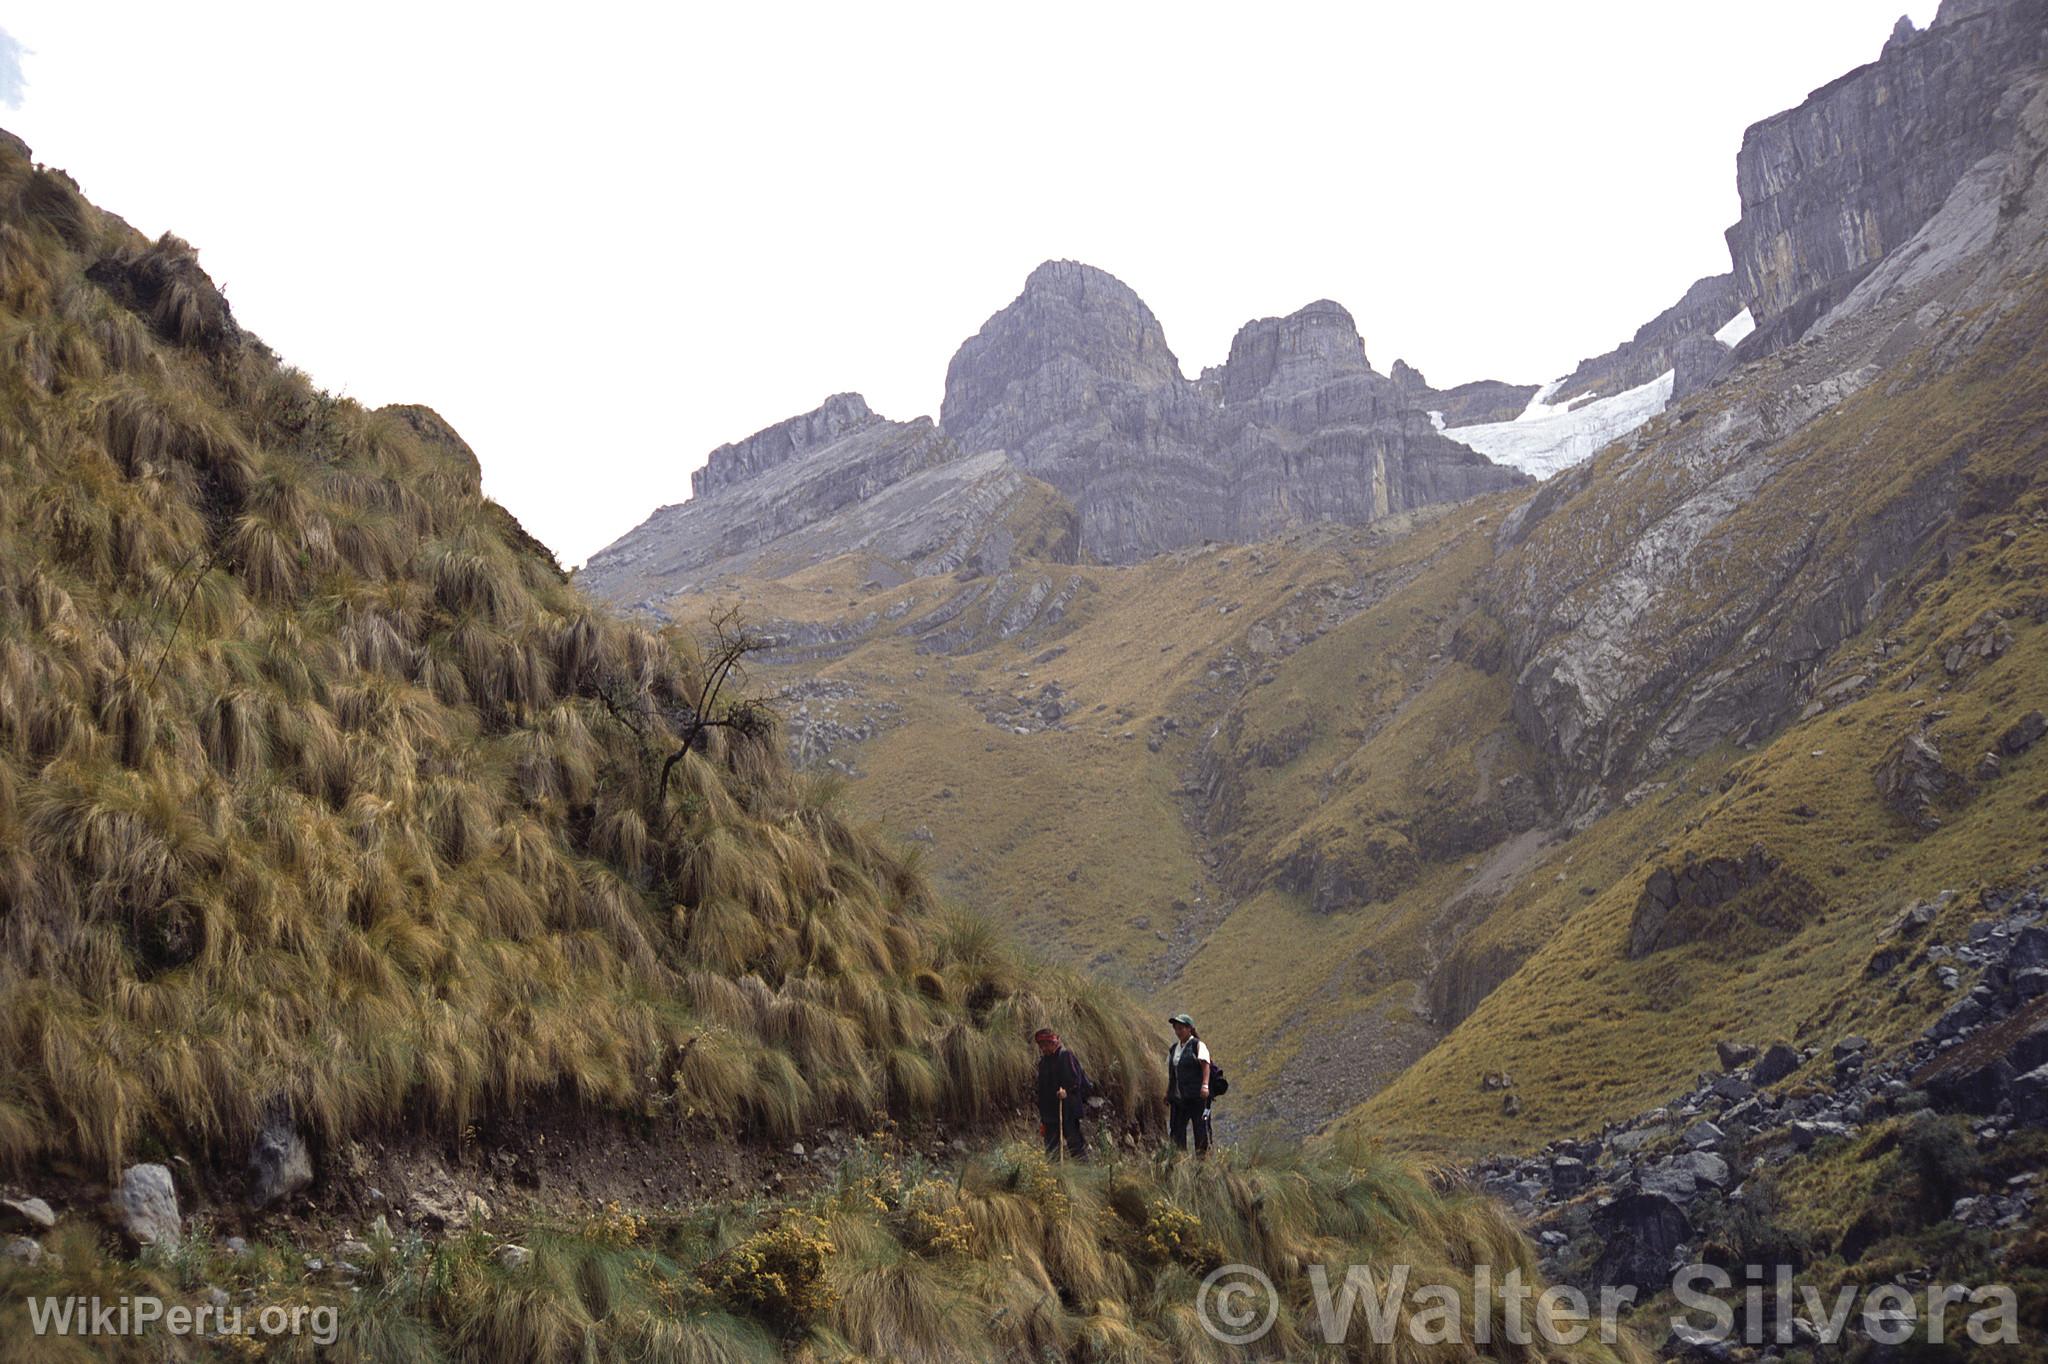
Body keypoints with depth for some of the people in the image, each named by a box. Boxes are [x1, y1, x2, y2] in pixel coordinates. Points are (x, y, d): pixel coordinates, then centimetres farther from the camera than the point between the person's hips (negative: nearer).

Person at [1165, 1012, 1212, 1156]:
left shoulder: (1198, 1045, -1)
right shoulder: (1173, 1049, 17)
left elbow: (1205, 1064, -15)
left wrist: (1205, 1085, -30)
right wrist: (1167, 1098, 18)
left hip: (1196, 1097, -6)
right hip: (1178, 1098, 6)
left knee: (1201, 1130, -6)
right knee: (1177, 1132, 3)